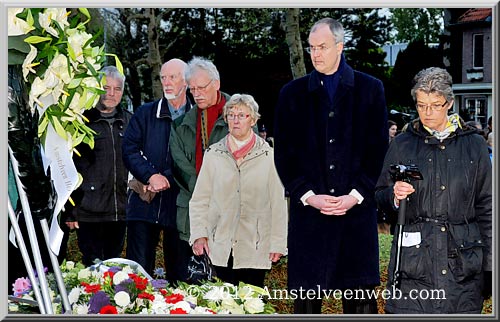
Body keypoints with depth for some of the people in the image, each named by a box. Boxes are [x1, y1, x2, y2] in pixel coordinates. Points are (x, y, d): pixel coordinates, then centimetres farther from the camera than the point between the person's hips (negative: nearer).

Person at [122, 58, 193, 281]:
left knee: (179, 271, 5)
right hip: (144, 203, 1)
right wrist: (151, 175, -13)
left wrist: (166, 180, -10)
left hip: (180, 204, -1)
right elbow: (129, 150, 1)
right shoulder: (145, 113, 10)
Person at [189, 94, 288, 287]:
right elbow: (199, 199, 9)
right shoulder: (213, 154, 7)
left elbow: (278, 203, 2)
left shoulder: (268, 156, 1)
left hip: (255, 248, -1)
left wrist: (278, 242, -1)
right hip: (221, 247, 2)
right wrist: (199, 234, 0)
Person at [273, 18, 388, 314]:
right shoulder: (293, 93, 9)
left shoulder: (370, 89, 7)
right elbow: (283, 154, 6)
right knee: (306, 299, 4)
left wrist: (356, 195, -6)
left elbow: (379, 149, 4)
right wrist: (307, 195, -6)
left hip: (357, 208, -1)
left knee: (361, 299, 2)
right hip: (308, 210, 1)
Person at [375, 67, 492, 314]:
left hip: (462, 259, 1)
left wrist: (489, 264, 7)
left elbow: (485, 206, 10)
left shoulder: (474, 145, 9)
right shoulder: (402, 145, 8)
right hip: (413, 256, 0)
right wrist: (395, 197, -13)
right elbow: (381, 198, 11)